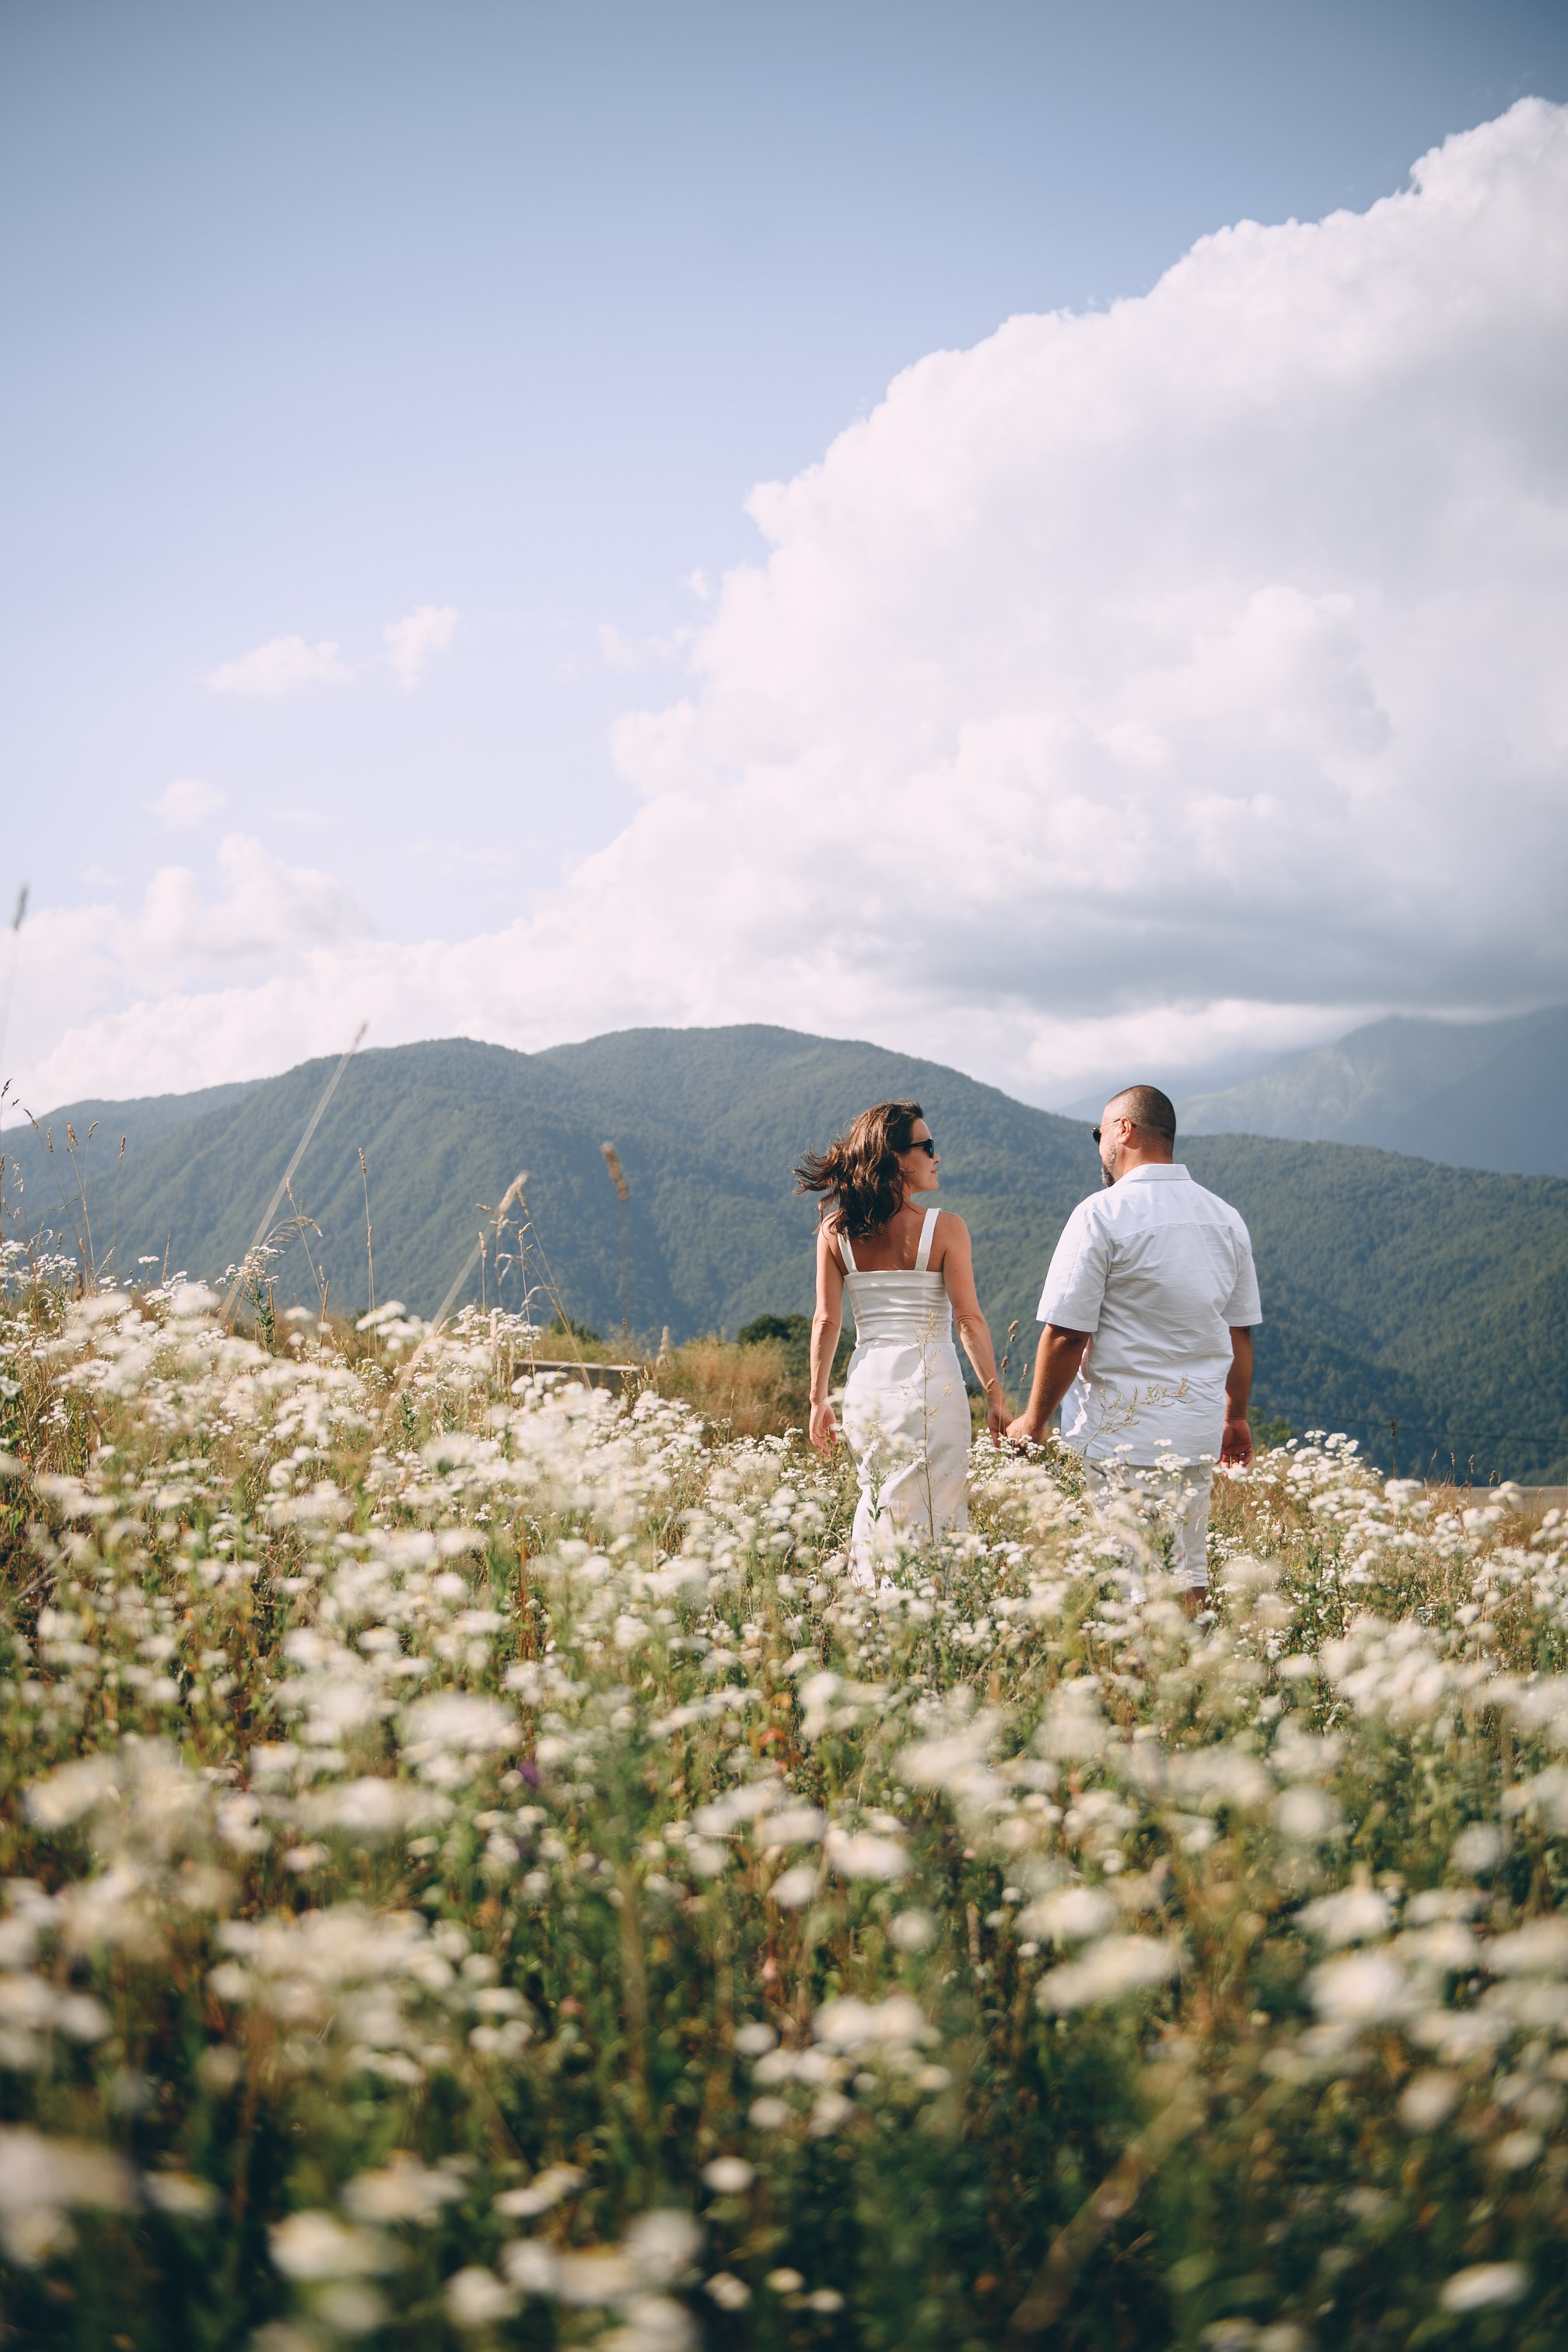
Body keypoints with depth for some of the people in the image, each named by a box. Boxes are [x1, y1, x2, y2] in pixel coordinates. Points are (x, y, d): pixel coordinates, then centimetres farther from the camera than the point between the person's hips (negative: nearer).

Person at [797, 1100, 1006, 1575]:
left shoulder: (835, 1231, 1)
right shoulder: (945, 1228, -8)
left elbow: (826, 1320, 2)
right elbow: (969, 1319, -9)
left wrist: (818, 1399, 9)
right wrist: (994, 1396, -3)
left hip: (866, 1381, 4)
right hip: (930, 1382, -4)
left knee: (876, 1502, 21)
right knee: (931, 1516, 4)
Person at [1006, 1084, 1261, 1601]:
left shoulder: (1102, 1214, -11)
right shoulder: (1225, 1217, 9)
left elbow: (1066, 1335, -13)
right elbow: (1240, 1332, 15)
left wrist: (1032, 1422, -3)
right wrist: (1235, 1417, 27)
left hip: (1123, 1433, -6)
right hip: (1199, 1432, 6)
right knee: (1187, 1572, 12)